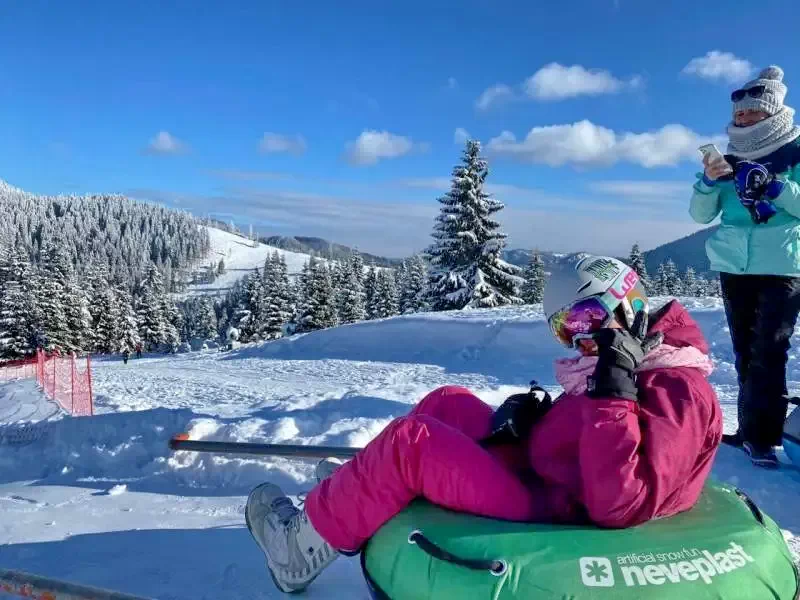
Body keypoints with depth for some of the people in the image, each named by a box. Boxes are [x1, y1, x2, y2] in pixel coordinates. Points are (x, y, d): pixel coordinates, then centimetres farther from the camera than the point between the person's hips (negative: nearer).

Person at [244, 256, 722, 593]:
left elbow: (620, 503, -33)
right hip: (542, 469, 10)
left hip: (553, 514, -10)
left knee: (410, 441, -13)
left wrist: (614, 392, -35)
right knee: (447, 404, 13)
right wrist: (529, 419, -1)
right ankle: (364, 494, 24)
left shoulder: (678, 395, -22)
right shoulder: (647, 369, 8)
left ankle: (306, 545, 5)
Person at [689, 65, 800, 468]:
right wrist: (709, 181, -12)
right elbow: (701, 215, 5)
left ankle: (759, 434, -5)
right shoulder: (729, 158, 11)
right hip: (734, 268, 4)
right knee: (745, 351, 8)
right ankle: (753, 428, 17)